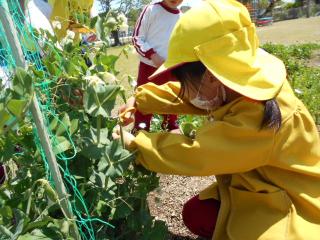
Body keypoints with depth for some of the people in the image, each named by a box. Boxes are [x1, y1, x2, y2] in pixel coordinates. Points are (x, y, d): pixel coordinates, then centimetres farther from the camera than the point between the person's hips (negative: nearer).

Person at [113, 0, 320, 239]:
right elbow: (179, 95, 0)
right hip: (263, 185, 7)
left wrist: (135, 143, -18)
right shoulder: (241, 83, -12)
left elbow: (194, 154, -30)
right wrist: (137, 102, -6)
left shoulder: (257, 119, -36)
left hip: (293, 205, -7)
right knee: (194, 214, 2)